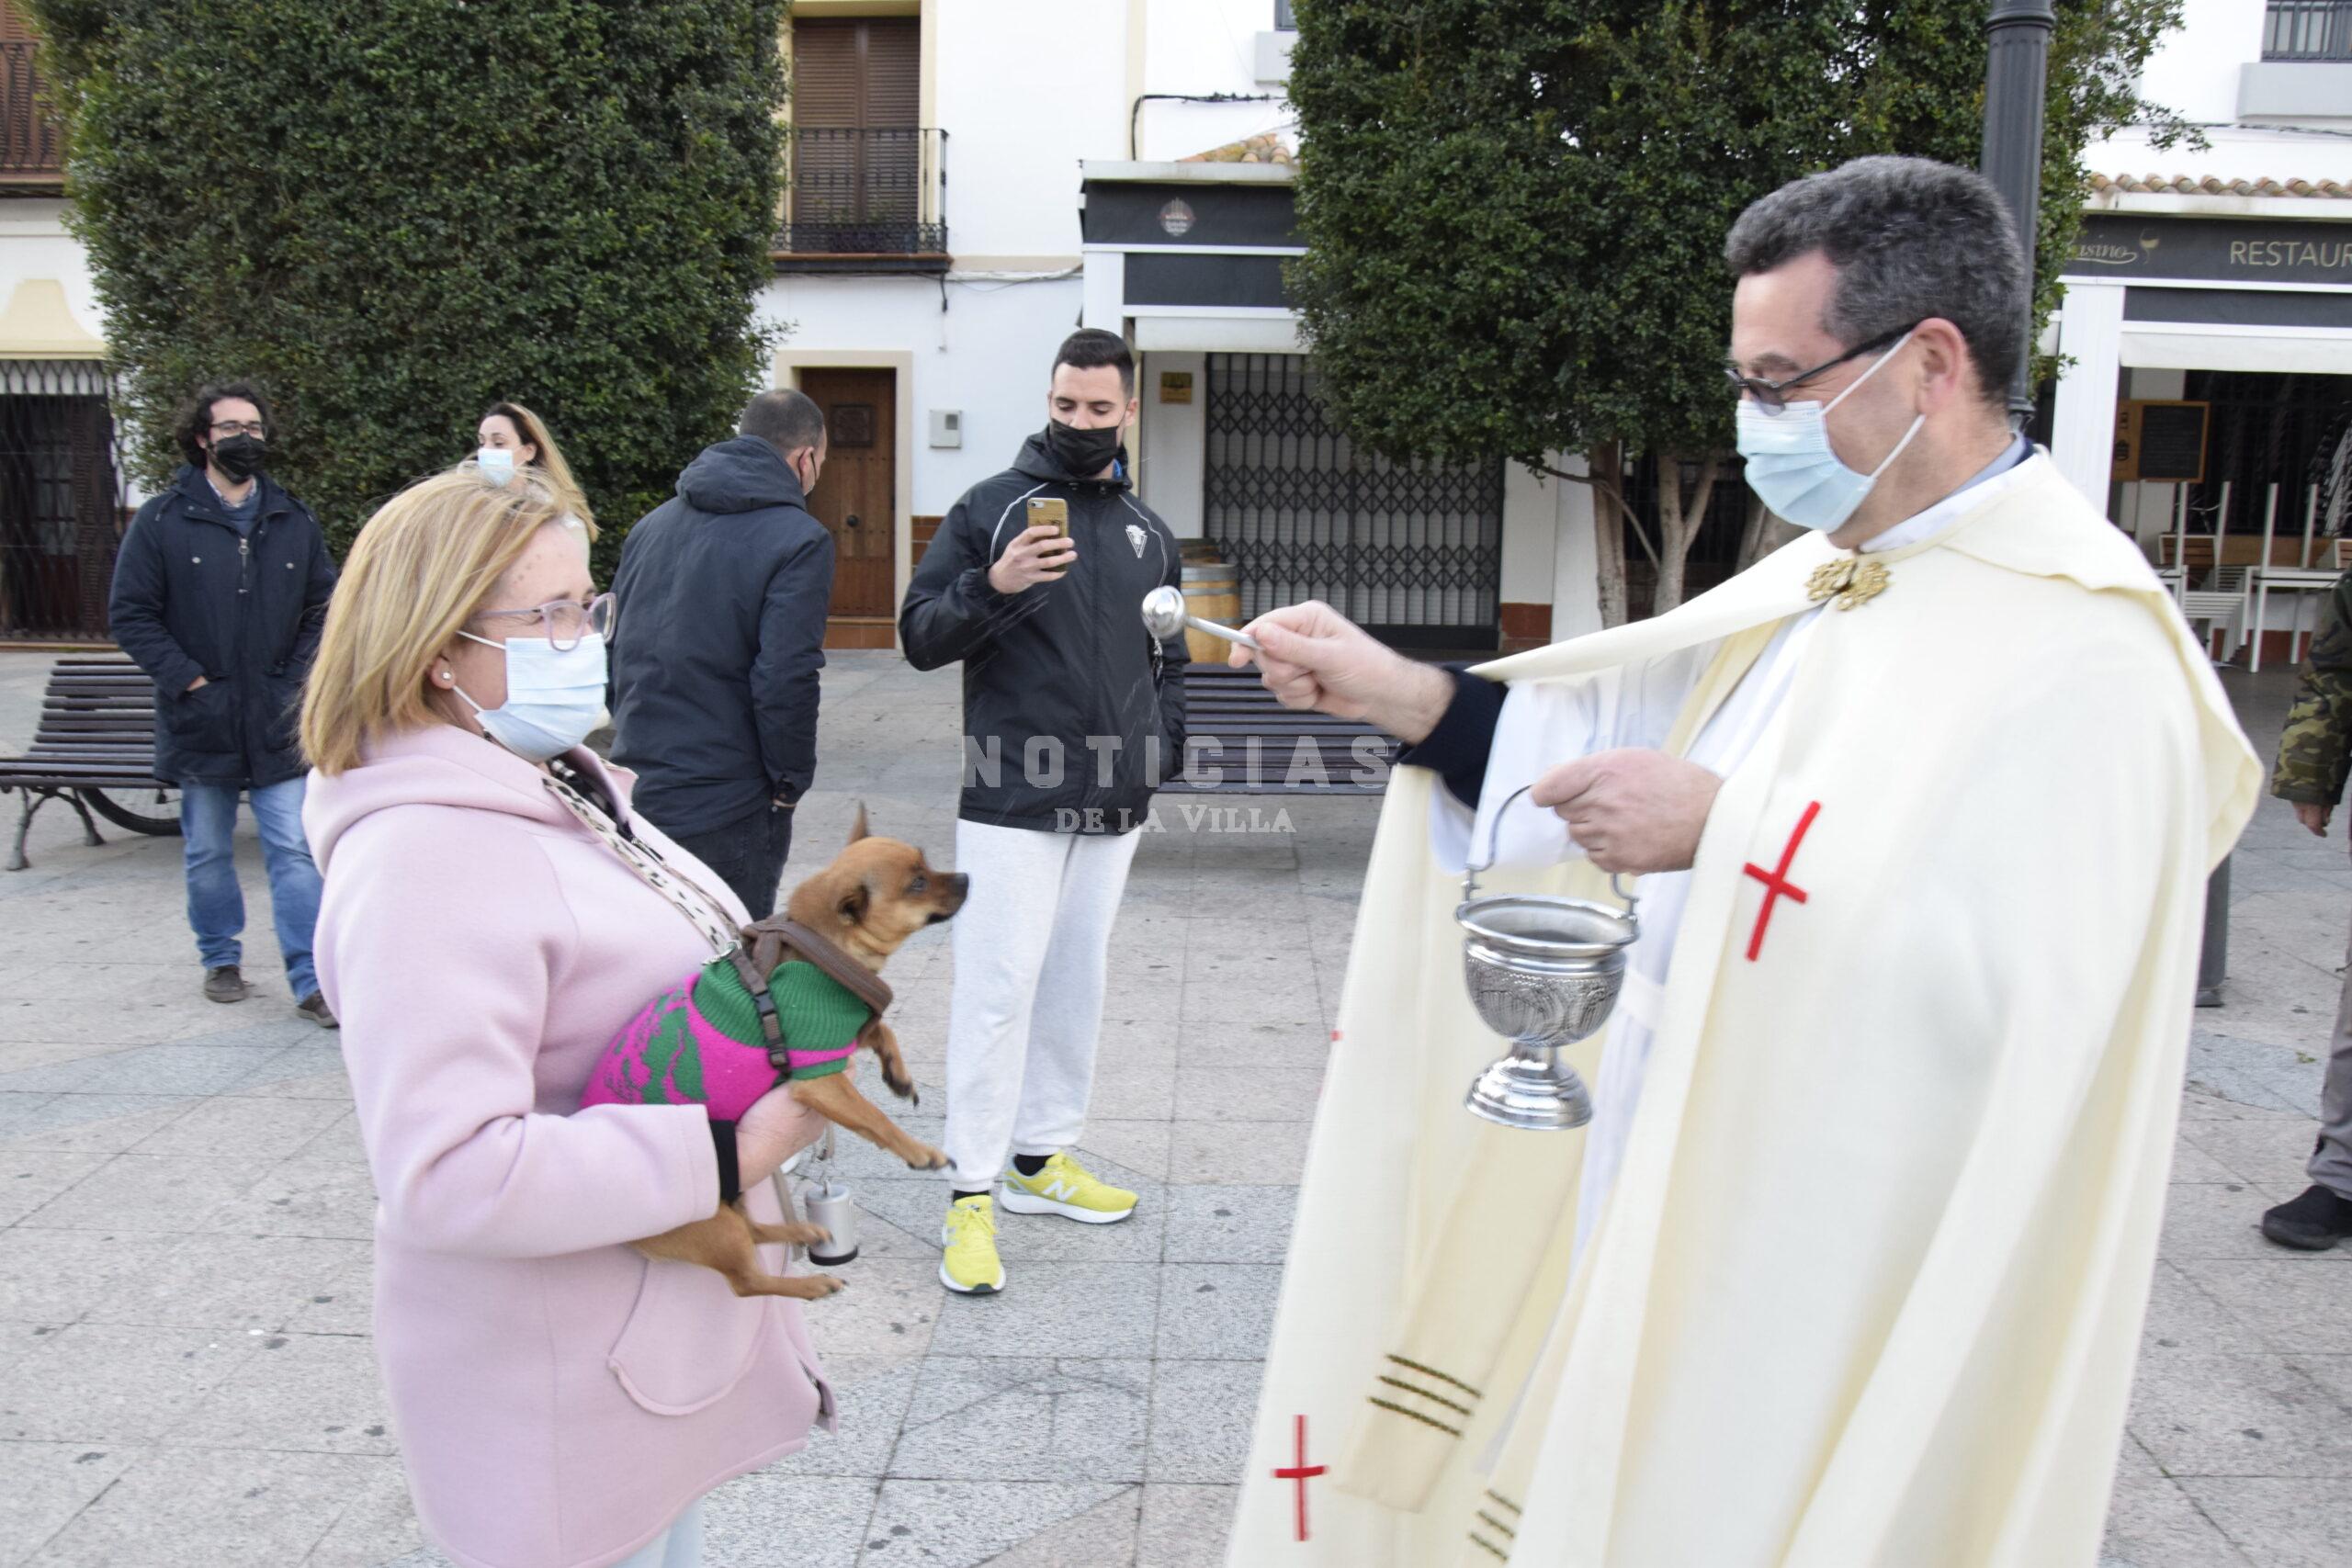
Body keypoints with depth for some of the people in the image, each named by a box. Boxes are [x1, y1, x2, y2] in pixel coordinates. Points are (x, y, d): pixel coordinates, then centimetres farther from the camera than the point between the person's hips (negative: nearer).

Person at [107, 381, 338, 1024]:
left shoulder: (294, 521, 6)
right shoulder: (161, 522, -2)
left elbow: (324, 609, 11)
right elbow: (131, 614, -2)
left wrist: (298, 680, -1)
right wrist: (190, 681, -10)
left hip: (280, 724, 1)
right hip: (199, 723, -1)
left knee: (293, 851, -3)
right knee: (207, 854, 12)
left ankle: (311, 981, 0)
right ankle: (220, 959, 30)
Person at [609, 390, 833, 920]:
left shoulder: (653, 523, 11)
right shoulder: (799, 540, -11)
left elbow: (610, 648, 14)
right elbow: (785, 680, -19)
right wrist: (791, 781, -6)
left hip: (637, 791, 7)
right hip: (727, 807, -6)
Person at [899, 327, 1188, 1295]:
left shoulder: (1149, 532, 14)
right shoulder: (990, 509, -1)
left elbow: (1167, 658, 23)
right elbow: (920, 637, -5)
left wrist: (1162, 743, 7)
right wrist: (992, 586, -22)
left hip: (1112, 805, 6)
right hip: (1013, 798, -5)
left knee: (1078, 982, 13)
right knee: (999, 989, -7)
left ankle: (1043, 1157, 27)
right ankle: (971, 1193, 2)